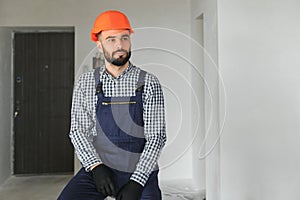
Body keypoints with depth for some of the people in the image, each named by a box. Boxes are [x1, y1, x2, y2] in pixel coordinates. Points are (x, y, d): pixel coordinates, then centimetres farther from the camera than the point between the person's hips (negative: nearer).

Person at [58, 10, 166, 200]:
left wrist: (136, 182, -14)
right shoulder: (85, 83, 4)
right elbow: (78, 131, 2)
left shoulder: (149, 83, -2)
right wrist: (96, 167, -13)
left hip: (140, 172, -1)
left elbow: (156, 136, -5)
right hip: (97, 171, 1)